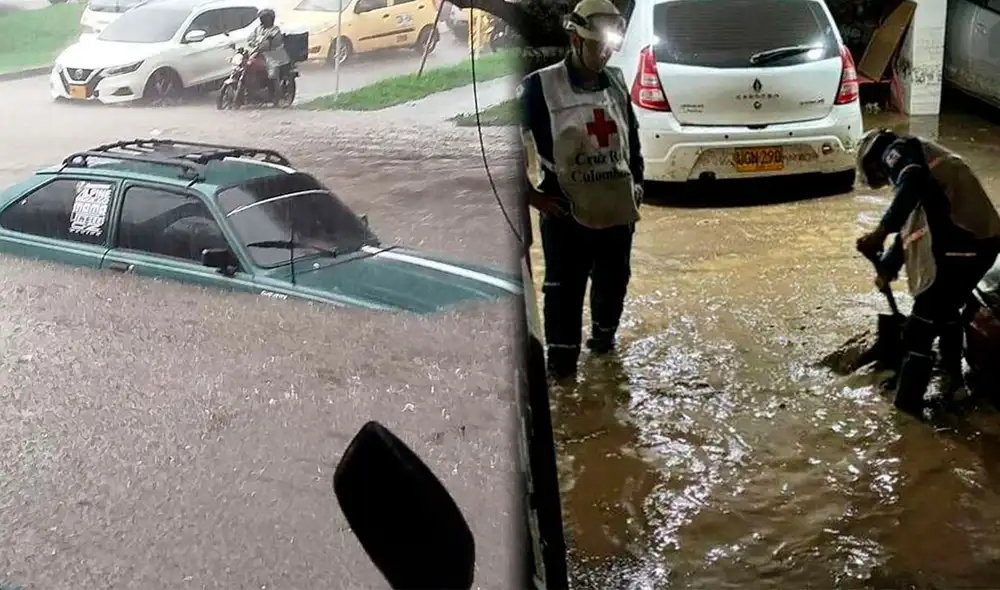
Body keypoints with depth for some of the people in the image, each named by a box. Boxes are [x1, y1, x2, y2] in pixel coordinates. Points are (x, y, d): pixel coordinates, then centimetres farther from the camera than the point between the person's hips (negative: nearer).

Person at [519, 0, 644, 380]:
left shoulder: (616, 82, 9)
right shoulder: (540, 86, -9)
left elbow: (632, 135, 21)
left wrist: (637, 180, 14)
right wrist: (529, 193, -8)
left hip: (618, 208, 5)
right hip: (565, 212, -5)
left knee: (613, 281, 16)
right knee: (564, 288, 1)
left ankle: (604, 336, 37)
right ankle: (561, 356, 12)